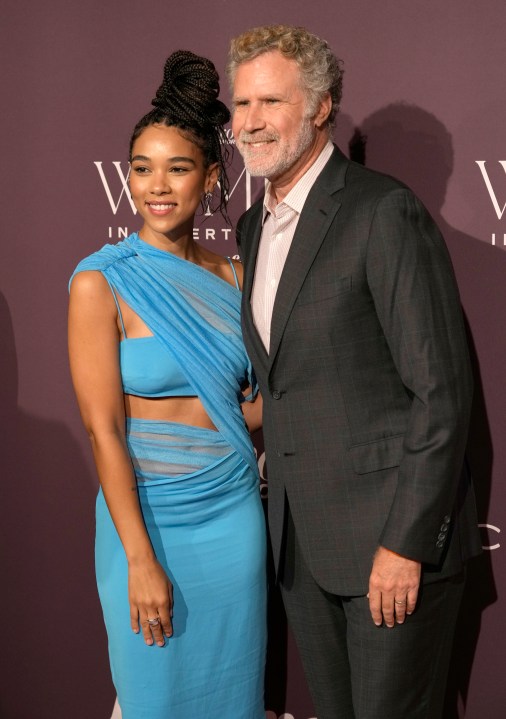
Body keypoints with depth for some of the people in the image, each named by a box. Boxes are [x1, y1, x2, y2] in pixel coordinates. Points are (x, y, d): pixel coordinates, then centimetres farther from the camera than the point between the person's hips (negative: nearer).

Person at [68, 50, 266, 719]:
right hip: (147, 515, -4)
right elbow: (104, 431, -13)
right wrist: (141, 559, -15)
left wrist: (258, 408, -5)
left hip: (234, 509, 4)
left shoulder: (230, 276, 3)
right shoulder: (100, 283, -11)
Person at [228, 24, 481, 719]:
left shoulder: (385, 211, -15)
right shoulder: (254, 225, 11)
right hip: (302, 541, 7)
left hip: (393, 533, -7)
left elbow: (442, 391, -17)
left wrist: (406, 543, -18)